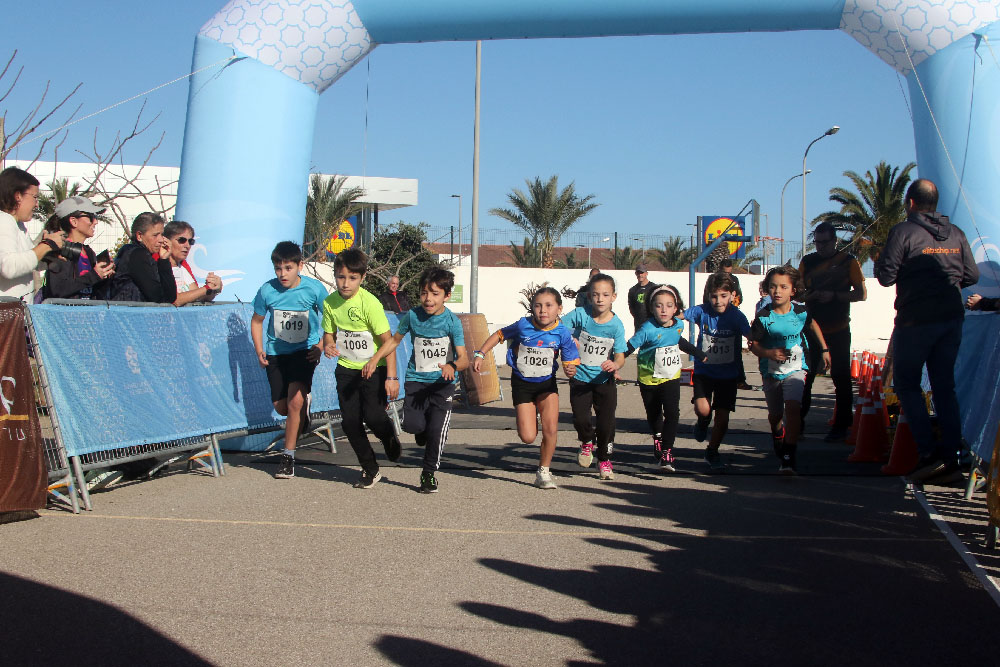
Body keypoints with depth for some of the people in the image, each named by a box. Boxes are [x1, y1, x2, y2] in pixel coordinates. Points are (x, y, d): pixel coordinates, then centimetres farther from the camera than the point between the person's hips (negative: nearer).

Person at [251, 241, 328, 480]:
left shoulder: (314, 288, -14)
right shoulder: (267, 290, -10)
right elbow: (257, 320, 7)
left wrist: (320, 346, -7)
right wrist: (259, 350, -3)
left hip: (304, 352, -3)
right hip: (276, 352, 3)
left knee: (295, 401, -18)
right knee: (281, 407, 4)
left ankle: (288, 456, -6)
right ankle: (304, 406, 42)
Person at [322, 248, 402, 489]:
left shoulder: (370, 302, -19)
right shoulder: (330, 302, -3)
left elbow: (387, 340, -16)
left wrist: (392, 377, -19)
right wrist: (328, 345, -15)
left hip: (374, 368, -5)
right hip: (346, 368, 5)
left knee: (373, 416, -18)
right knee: (350, 421, 0)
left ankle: (390, 438, 19)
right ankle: (370, 470, 18)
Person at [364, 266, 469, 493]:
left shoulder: (452, 321, -10)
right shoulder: (412, 316, -1)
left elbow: (464, 358, -15)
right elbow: (395, 339, 16)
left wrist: (452, 366, -37)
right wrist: (375, 359, 6)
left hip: (443, 382, -2)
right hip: (416, 379, 2)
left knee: (436, 429, -11)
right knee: (411, 424, -18)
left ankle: (429, 474, 15)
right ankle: (424, 432, 22)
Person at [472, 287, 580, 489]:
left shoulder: (563, 333, -15)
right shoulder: (523, 325, -17)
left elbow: (570, 363, -11)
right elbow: (499, 335, -1)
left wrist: (570, 370, -34)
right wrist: (480, 354, -8)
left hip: (547, 383, 1)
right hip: (522, 383, 0)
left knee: (551, 429, -14)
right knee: (528, 437, -6)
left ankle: (543, 472, 7)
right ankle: (532, 418, 33)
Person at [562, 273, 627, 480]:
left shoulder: (616, 325, -11)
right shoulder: (580, 314, -11)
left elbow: (620, 356, -12)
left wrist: (614, 365, -35)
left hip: (604, 380, 0)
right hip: (580, 377, 0)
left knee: (606, 422, -1)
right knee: (580, 418, -9)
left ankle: (604, 461, 24)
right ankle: (587, 442, 27)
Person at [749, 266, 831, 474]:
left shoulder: (801, 312, -9)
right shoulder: (763, 316, -14)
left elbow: (813, 324, 15)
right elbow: (753, 345, -7)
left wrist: (824, 349, 19)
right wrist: (769, 353, -26)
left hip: (796, 369, -1)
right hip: (771, 371, 1)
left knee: (793, 407, -23)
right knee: (775, 414, 17)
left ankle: (789, 458, -20)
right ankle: (777, 435, 54)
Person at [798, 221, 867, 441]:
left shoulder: (848, 261, 0)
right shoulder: (807, 261, 8)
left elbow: (862, 294, -4)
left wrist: (834, 295, -17)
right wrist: (808, 295, -13)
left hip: (839, 330, -2)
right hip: (812, 329, 2)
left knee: (841, 378, 2)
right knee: (804, 377, -1)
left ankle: (841, 427, 9)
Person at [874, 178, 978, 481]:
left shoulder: (903, 232, -9)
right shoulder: (956, 234, 7)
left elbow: (886, 277, -11)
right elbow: (972, 276, 9)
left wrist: (879, 260, 10)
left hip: (916, 320, -5)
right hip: (952, 319, 5)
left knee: (907, 384, 4)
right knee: (944, 386, 12)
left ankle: (928, 452, -6)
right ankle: (951, 453, 9)